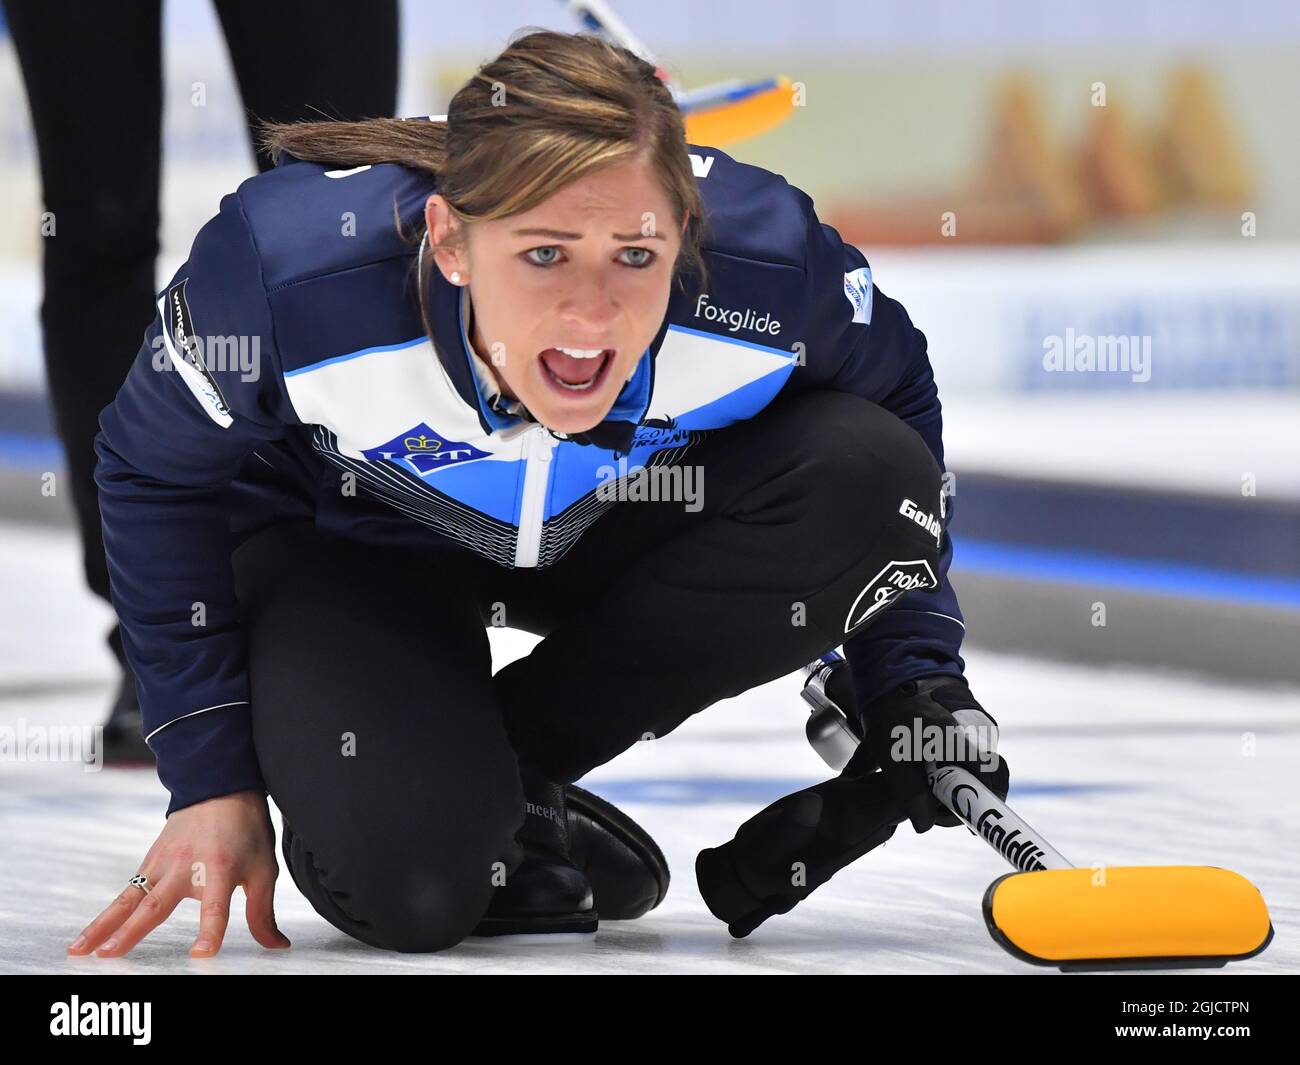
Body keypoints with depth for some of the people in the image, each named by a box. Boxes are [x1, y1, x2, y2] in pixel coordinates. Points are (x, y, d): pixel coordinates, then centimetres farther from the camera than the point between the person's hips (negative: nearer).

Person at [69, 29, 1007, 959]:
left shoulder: (777, 269, -34)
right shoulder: (290, 270, -38)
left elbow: (897, 408, -8)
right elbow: (156, 479, -17)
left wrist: (917, 680, -9)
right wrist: (214, 779, -17)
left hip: (615, 528, 4)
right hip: (346, 549, -4)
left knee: (860, 475, -25)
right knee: (410, 887, -29)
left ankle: (504, 767, -8)